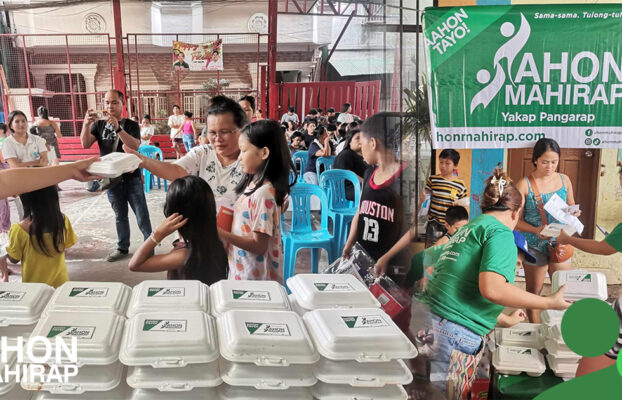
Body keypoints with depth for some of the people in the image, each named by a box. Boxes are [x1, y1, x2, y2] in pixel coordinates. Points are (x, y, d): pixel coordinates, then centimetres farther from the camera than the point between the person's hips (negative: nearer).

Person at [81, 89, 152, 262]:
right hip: (111, 179, 3)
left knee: (142, 215, -2)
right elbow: (85, 144, -5)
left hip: (131, 178, -3)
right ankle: (122, 248, 24)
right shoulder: (99, 125, 7)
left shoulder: (131, 125, -2)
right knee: (120, 216, 14)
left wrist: (118, 128, -30)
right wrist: (86, 124, -21)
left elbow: (135, 146, -19)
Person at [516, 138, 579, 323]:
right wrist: (536, 230, -26)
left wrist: (574, 213, -8)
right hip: (534, 245, -3)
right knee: (534, 292, 10)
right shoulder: (525, 184, -9)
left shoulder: (564, 180, 3)